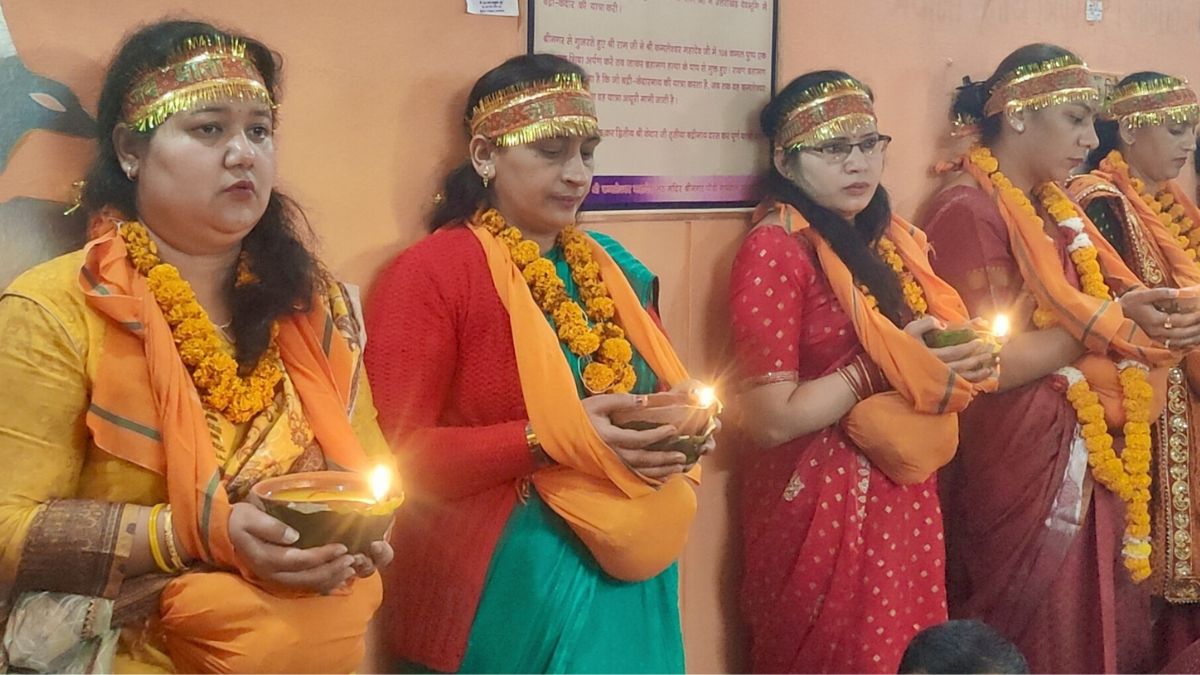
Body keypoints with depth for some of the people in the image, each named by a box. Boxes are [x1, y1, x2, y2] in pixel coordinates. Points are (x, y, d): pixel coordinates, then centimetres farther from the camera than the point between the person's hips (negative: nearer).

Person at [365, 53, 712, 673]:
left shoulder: (612, 268, 9)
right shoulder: (429, 274, -11)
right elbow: (402, 456, -15)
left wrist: (680, 426, -4)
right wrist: (552, 440, -24)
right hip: (504, 588, -6)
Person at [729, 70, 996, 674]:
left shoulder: (893, 240, 8)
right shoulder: (775, 250, -15)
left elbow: (931, 349, 19)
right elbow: (769, 419, -19)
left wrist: (964, 362, -3)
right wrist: (885, 368, -17)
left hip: (905, 499, 7)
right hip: (818, 506, -7)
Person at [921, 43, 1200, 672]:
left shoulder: (1057, 209, 12)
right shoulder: (968, 211, -14)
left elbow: (1079, 314, 12)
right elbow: (992, 363, -20)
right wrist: (1111, 321, -21)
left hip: (1091, 463, 8)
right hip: (1021, 467, -8)